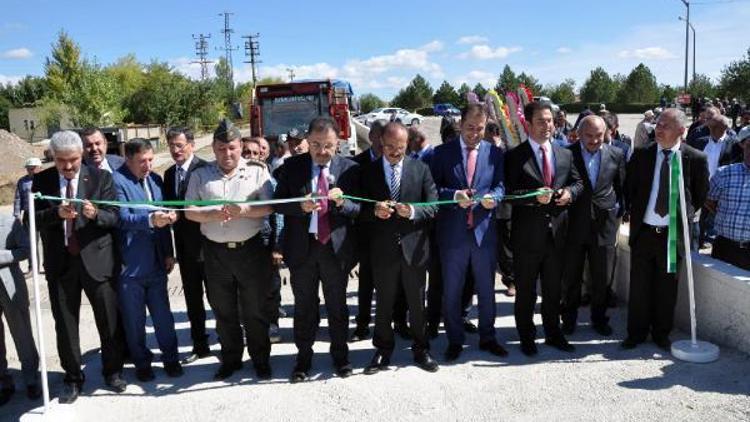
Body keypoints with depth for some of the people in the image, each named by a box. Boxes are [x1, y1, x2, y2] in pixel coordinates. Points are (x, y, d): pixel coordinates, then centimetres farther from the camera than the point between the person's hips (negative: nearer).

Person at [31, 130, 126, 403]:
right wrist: (57, 213, -21)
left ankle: (112, 372, 28)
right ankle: (73, 378, 28)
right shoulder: (41, 181, 3)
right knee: (65, 325, 10)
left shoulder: (101, 178, -2)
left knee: (109, 320, 8)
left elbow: (115, 217, -4)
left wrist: (95, 214, -25)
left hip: (96, 259, -1)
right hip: (60, 263, 1)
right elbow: (32, 219, -2)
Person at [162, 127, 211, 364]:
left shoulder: (204, 169, -13)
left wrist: (179, 213, -24)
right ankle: (200, 345, 28)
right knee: (192, 298, 15)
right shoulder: (169, 174, 11)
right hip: (184, 245, 7)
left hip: (205, 244, -7)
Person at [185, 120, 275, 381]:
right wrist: (212, 215, -18)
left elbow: (269, 207, -8)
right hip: (215, 252, 2)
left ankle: (261, 359, 25)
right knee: (223, 311, 14)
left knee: (255, 310, 8)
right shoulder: (201, 175, 6)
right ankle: (230, 359, 31)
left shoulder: (258, 170, 0)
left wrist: (245, 210, -25)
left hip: (251, 249, -2)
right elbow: (189, 211, 1)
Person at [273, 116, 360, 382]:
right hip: (301, 248, 1)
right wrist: (301, 206, -21)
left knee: (337, 306, 14)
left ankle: (340, 356, 33)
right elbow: (278, 203, -2)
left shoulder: (349, 169, -3)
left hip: (336, 247, 0)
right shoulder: (292, 167, -1)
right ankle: (303, 358, 30)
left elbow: (359, 209, -3)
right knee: (304, 307, 13)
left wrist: (342, 202, -25)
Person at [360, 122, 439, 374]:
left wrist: (413, 211, -21)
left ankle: (420, 350, 28)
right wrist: (374, 210, -19)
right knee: (383, 304, 12)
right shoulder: (368, 172, 2)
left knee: (417, 303, 12)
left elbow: (433, 206, -3)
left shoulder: (421, 169, 2)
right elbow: (361, 210, 3)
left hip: (413, 247, 0)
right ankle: (383, 351, 28)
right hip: (382, 249, 0)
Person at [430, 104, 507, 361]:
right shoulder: (443, 153, 1)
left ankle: (487, 338, 31)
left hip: (484, 230, 1)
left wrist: (493, 197, -19)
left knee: (486, 289, 14)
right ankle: (455, 341, 25)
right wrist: (455, 195, -20)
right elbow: (433, 188, -2)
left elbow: (500, 186, 3)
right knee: (451, 291, 9)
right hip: (452, 232, -1)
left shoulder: (494, 153, 5)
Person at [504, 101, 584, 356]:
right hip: (527, 233, -4)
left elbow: (578, 181, 17)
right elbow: (509, 192, -12)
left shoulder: (565, 154, 10)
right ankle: (526, 337, 25)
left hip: (557, 232, 5)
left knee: (554, 288, 17)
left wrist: (569, 192, -5)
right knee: (525, 290, 9)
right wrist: (535, 196, -26)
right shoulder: (515, 156, -8)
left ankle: (553, 334, 34)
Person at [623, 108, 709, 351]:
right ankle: (636, 333, 22)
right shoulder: (641, 155, 0)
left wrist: (685, 216, 4)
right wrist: (637, 211, 7)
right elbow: (629, 189, 11)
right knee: (639, 286, 8)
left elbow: (700, 196, 7)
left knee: (667, 287, 10)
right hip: (643, 231, 1)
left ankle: (661, 334, 26)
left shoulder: (696, 159, -3)